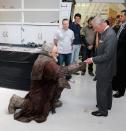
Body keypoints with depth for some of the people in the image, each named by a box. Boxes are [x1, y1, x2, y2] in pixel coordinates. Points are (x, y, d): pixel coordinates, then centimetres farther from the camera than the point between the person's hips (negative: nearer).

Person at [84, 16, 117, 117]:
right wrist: (94, 59, 4)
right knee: (107, 87, 23)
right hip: (106, 67, 9)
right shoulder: (105, 32, 3)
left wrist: (93, 59, -21)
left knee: (101, 89, 4)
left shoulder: (110, 35, -26)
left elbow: (107, 55, -28)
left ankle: (103, 110, 19)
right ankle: (107, 104, 41)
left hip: (105, 68, -9)